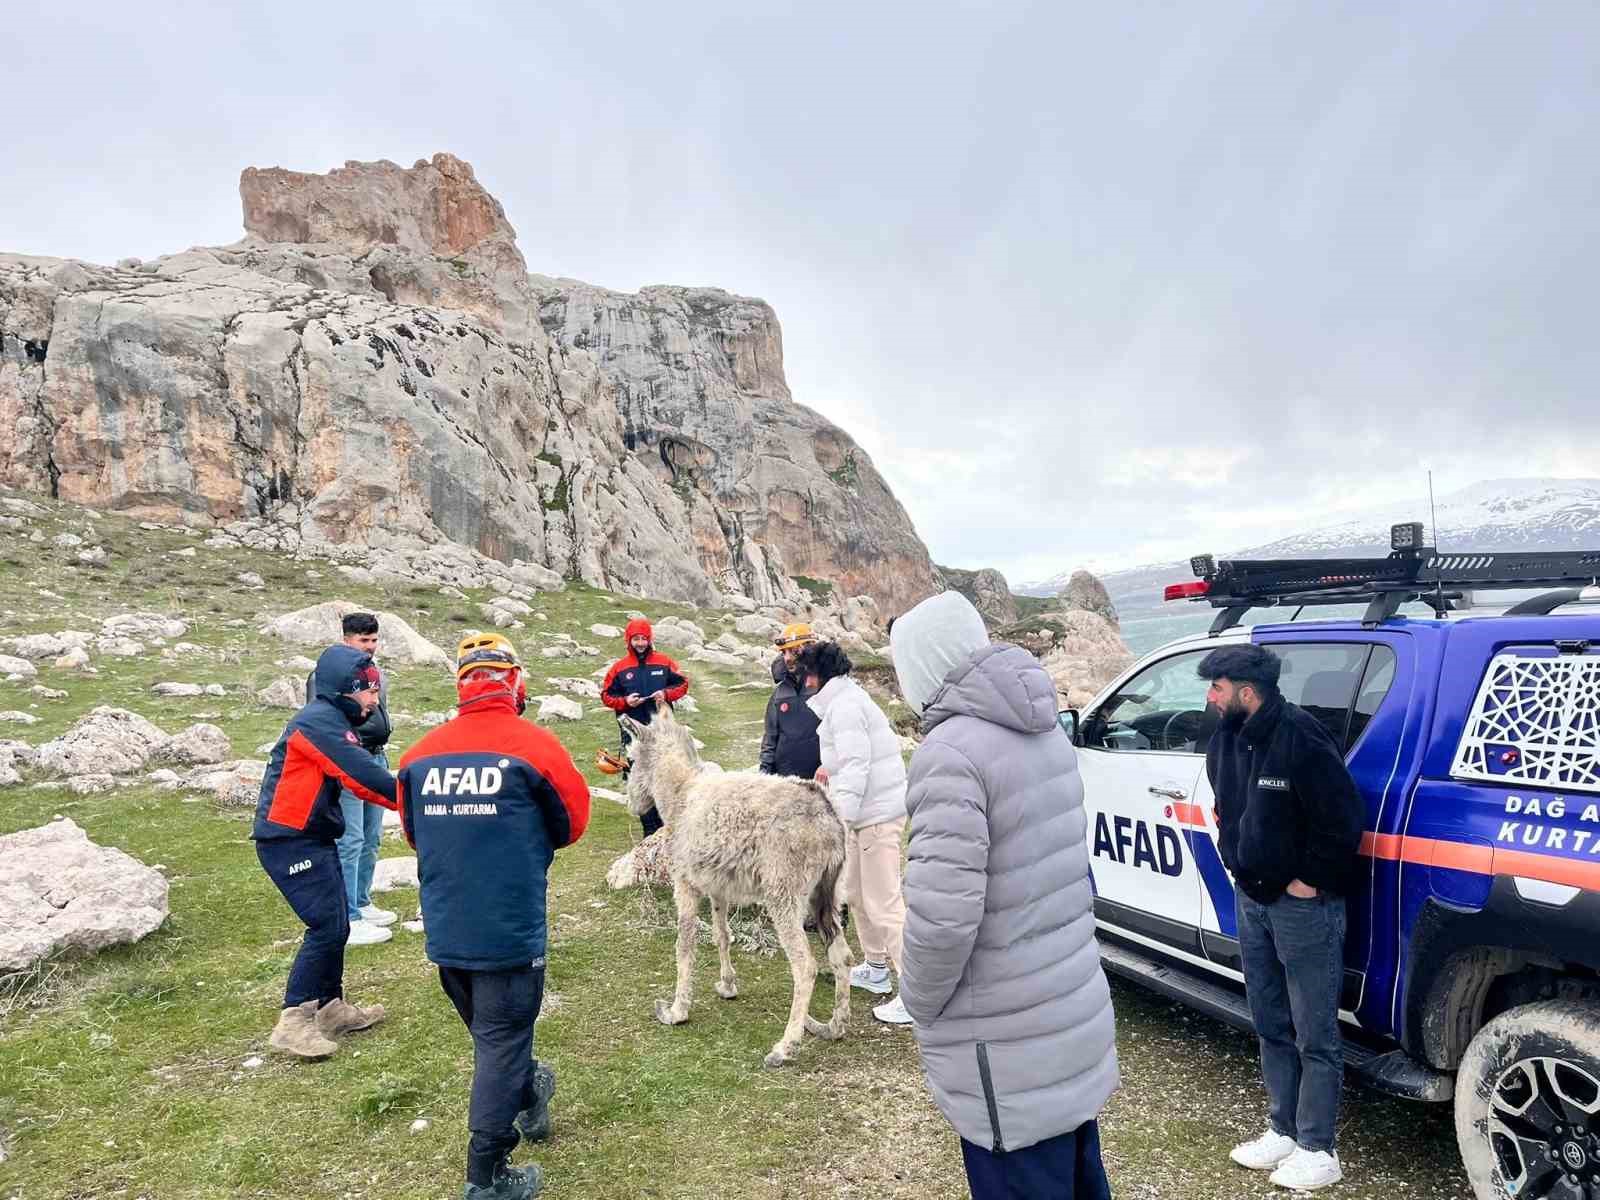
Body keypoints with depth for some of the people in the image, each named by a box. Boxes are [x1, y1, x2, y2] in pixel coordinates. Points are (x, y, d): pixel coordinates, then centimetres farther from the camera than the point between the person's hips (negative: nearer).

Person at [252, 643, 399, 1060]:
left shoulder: (334, 722, 14)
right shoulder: (319, 722, -19)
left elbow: (360, 778, 8)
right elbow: (363, 776, -24)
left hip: (312, 838, 10)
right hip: (290, 841, -10)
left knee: (335, 925, 14)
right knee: (328, 926, -10)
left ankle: (332, 1009, 26)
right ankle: (293, 1022, -2)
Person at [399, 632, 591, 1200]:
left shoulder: (421, 754, -2)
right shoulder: (534, 746, -14)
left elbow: (415, 834, 12)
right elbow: (572, 823, 0)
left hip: (444, 933, 5)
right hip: (508, 931, -5)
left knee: (492, 1030, 25)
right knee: (502, 1041, 7)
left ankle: (528, 1099, 47)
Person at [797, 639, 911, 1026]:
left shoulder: (842, 705, -17)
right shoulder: (844, 698, 15)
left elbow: (856, 763, -24)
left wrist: (839, 816, -27)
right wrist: (830, 768, 26)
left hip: (877, 812, -11)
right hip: (866, 810, 11)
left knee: (884, 904, -8)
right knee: (856, 892, 22)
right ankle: (875, 968, 37)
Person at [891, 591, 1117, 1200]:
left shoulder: (950, 752, -23)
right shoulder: (1043, 731, 6)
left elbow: (941, 913, -28)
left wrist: (919, 1005, -11)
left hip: (1009, 1040, -9)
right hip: (1076, 1008, 9)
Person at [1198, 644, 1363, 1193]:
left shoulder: (1300, 737, -20)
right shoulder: (1225, 739, 5)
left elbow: (1343, 818, -20)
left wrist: (1309, 880, -14)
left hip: (1303, 904, -8)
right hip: (1251, 900, 8)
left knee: (1315, 1035, 4)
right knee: (1271, 1026, 17)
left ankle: (1317, 1151, 16)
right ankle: (1283, 1131, 31)